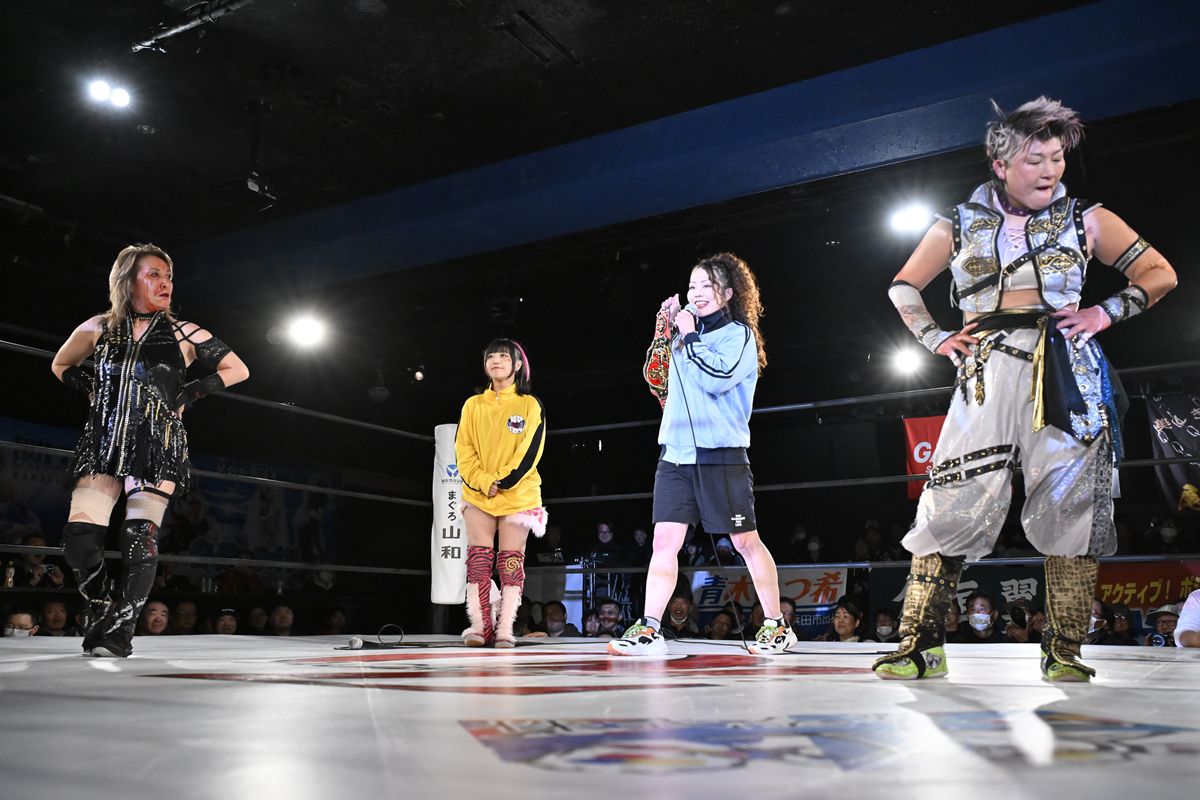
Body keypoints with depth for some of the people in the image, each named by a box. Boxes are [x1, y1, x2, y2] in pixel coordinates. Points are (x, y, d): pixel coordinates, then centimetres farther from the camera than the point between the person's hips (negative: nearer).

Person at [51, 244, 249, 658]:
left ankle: (121, 630, -3)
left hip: (159, 446, -2)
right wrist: (94, 391, 11)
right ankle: (101, 612, 16)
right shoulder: (99, 328, 11)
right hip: (104, 442, 2)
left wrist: (187, 395, 3)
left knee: (140, 537, -11)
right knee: (80, 536, -8)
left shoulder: (183, 334, 6)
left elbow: (238, 370, 10)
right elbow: (61, 366, 28)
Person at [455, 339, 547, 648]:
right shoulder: (473, 405, 11)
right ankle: (479, 625, 0)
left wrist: (503, 482, -14)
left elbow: (531, 451, -5)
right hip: (477, 493, 2)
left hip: (518, 494, -2)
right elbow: (463, 449, 3)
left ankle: (505, 628, 0)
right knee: (478, 557, -4)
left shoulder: (530, 405, 3)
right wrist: (484, 482, -12)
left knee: (511, 560, -2)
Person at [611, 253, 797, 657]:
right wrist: (665, 328, 13)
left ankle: (776, 626, 15)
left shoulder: (739, 334, -1)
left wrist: (690, 337, -7)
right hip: (675, 453, 5)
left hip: (720, 455, -5)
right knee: (664, 540, -2)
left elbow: (716, 379, -17)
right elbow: (655, 375, 23)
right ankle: (649, 629, -1)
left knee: (745, 541, 3)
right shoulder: (687, 333, 17)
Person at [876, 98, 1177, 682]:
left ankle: (1064, 653, 7)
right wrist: (937, 340, 7)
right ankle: (921, 644, -2)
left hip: (1067, 373, 1)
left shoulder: (1084, 220, 12)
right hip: (987, 373, 0)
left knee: (1070, 504, -3)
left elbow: (1160, 274, 17)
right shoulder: (961, 223, 13)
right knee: (950, 502, -9)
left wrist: (1104, 314, 2)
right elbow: (903, 288, 20)